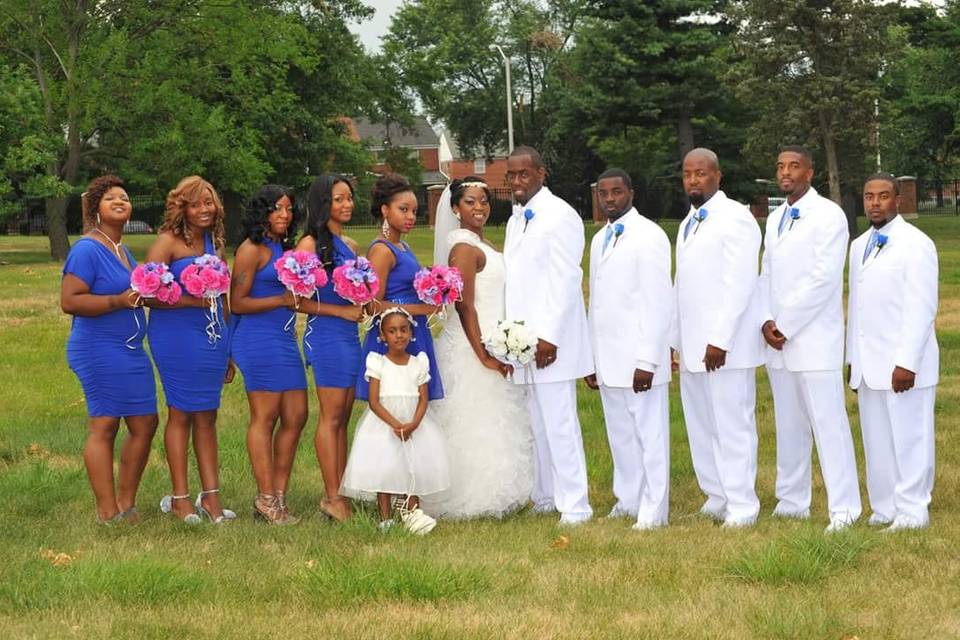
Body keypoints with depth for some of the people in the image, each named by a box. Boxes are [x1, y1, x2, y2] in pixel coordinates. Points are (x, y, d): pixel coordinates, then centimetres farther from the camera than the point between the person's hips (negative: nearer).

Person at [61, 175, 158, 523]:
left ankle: (126, 503, 20)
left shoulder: (123, 251, 16)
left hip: (131, 351, 9)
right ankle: (108, 514, 0)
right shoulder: (87, 250, -11)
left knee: (145, 423, 9)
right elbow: (69, 301, -19)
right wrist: (118, 301, -23)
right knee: (104, 426, -5)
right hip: (99, 350, -9)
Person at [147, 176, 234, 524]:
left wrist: (228, 350, 21)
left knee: (207, 415, 8)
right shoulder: (168, 242, -7)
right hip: (176, 335, -6)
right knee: (181, 413, -1)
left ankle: (211, 495, 10)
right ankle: (180, 498, 6)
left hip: (213, 336, 6)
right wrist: (193, 301, -17)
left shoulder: (215, 243, 14)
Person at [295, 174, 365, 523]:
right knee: (331, 416, -5)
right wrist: (342, 311, -14)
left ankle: (341, 492, 12)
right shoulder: (311, 244, -7)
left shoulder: (350, 246, 16)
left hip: (350, 335, 8)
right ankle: (332, 497, -3)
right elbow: (298, 300, -11)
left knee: (342, 418, 9)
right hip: (326, 334, -8)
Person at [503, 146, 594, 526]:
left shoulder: (560, 216, -9)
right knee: (536, 423, 11)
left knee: (559, 423, -7)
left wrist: (549, 336, -18)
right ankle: (544, 498, 18)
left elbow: (567, 280, -14)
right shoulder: (516, 220, 17)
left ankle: (574, 505, -3)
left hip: (549, 339, -8)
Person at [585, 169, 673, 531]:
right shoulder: (599, 240, 16)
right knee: (620, 434, 12)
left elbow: (659, 303, -12)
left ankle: (653, 511, 4)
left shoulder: (648, 236, -8)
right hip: (608, 359, 7)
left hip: (639, 359, -7)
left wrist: (647, 360, -17)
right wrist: (591, 358, 15)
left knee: (649, 433, -1)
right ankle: (628, 501, 20)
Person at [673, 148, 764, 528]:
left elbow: (739, 285, -15)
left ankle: (742, 507, 0)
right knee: (701, 426, 10)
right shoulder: (688, 224, 18)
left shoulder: (735, 219, -8)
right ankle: (717, 498, 18)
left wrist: (720, 340, -19)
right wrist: (673, 340, 16)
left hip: (723, 345, -8)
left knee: (732, 425, -5)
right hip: (692, 346, 8)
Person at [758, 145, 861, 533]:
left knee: (828, 423, -7)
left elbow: (825, 278, -14)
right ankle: (792, 502, 17)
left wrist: (785, 325, -13)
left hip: (814, 339, -7)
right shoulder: (775, 219, 15)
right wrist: (766, 322, -1)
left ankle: (844, 508, -4)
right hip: (778, 340, 7)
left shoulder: (828, 215, -7)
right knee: (788, 425, 10)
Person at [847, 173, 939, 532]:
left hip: (902, 364, -7)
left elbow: (922, 309, -13)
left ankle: (912, 512, 4)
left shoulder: (915, 244, -8)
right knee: (876, 440, 8)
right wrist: (852, 358, 13)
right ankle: (885, 508, 15)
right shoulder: (860, 246, 14)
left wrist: (907, 363, -17)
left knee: (908, 438, -2)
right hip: (868, 365, 7)